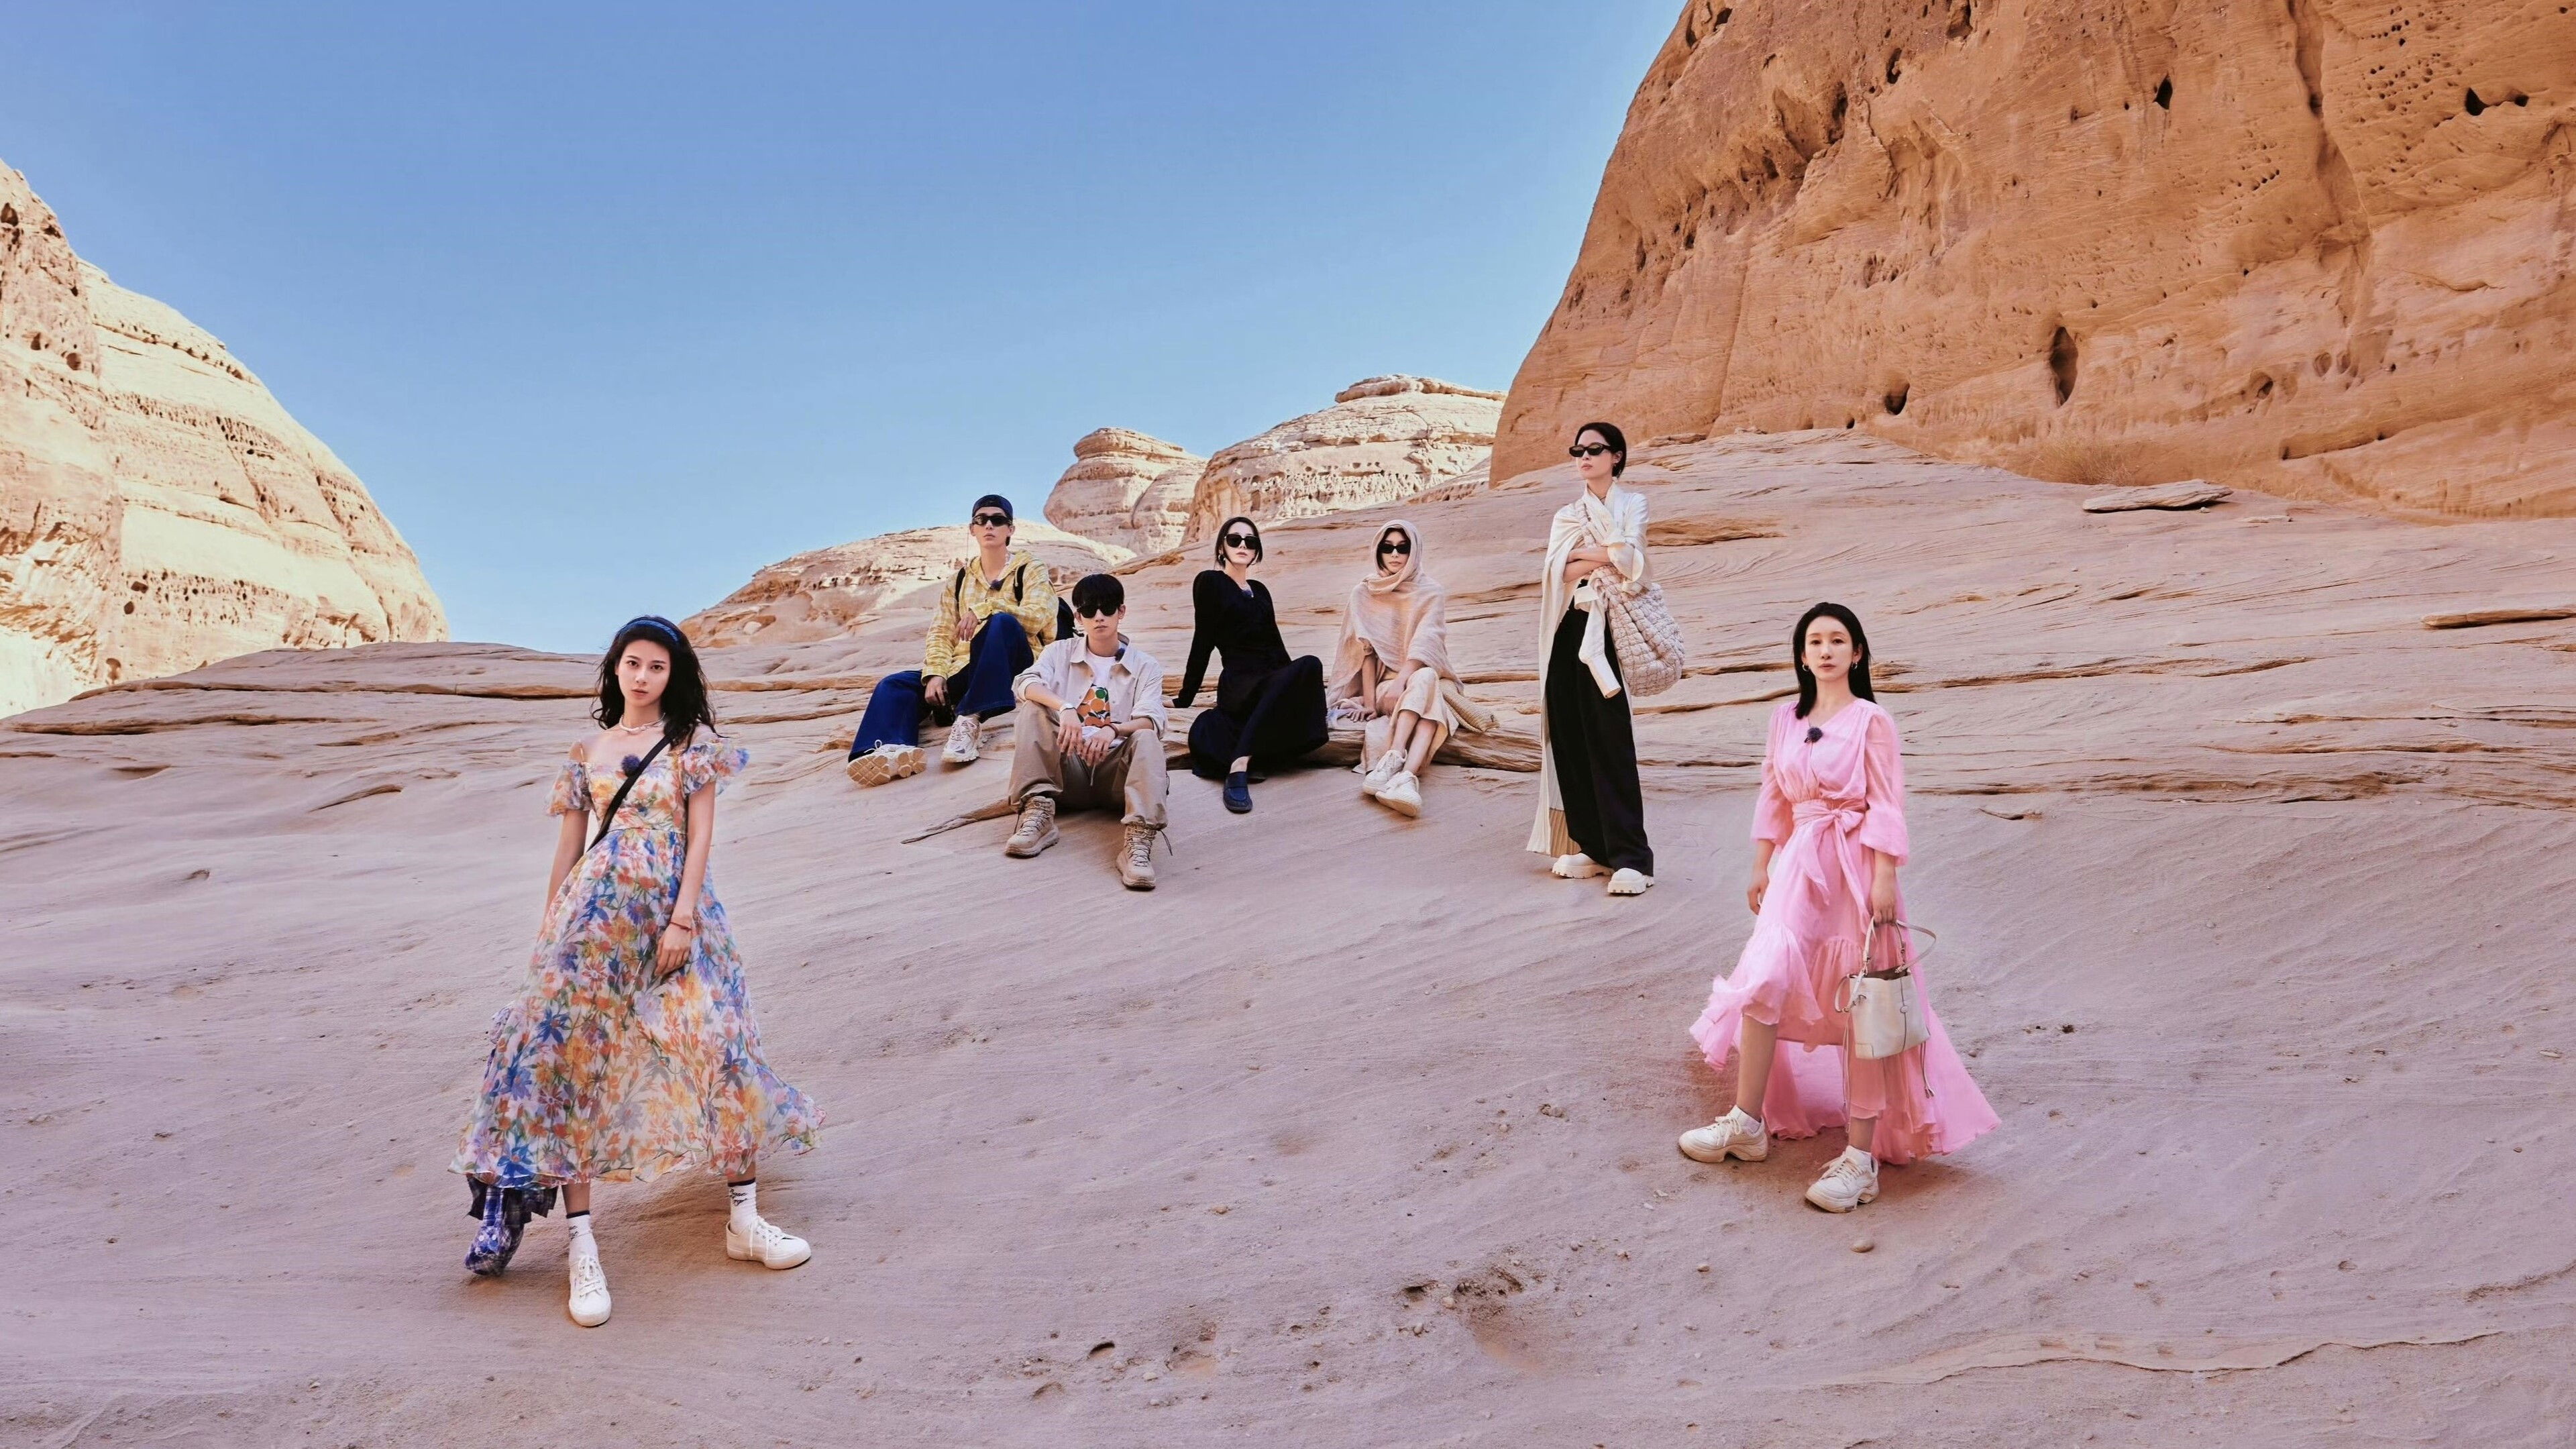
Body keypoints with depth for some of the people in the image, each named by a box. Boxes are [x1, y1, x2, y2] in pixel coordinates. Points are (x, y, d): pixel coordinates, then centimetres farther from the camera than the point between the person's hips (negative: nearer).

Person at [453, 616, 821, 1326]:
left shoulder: (692, 741, 6)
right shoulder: (588, 750, 14)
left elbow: (700, 833, -1)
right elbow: (569, 847, 16)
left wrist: (682, 920, -10)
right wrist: (548, 931, 13)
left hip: (674, 908, -2)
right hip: (596, 912, 2)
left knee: (718, 1047, -6)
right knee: (571, 1054, -5)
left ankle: (745, 1218, 6)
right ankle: (581, 1246, 0)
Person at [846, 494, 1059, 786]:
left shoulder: (1030, 571, 8)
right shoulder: (961, 579, 19)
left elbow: (1037, 615, -12)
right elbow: (941, 631, 8)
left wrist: (983, 610, -21)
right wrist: (935, 674, -11)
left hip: (1012, 672, -4)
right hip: (965, 671, 4)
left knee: (1001, 622, -34)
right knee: (895, 685, -17)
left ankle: (970, 720, -42)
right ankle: (891, 751, -49)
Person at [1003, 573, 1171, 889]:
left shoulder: (1144, 667, 10)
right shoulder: (1061, 652, 12)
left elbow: (1151, 721, -8)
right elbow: (1027, 682, -10)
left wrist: (1112, 730, -30)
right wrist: (1064, 708, -31)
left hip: (1116, 770, -1)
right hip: (1067, 768, 1)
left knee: (1146, 738, -31)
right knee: (1032, 710, -19)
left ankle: (1139, 841, -51)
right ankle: (1038, 812, -30)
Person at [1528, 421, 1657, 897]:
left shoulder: (1632, 504, 9)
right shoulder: (1566, 514, 21)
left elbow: (1629, 557, -9)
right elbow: (1557, 571, 3)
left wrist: (1582, 555, 2)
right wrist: (1604, 558, -7)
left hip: (1608, 629, -5)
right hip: (1570, 629, 5)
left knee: (1610, 741, -12)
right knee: (1571, 740, 1)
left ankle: (1631, 857, -12)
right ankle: (1591, 847, 9)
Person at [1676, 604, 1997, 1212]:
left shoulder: (1871, 721, -5)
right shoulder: (1786, 718, 9)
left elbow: (1887, 807, -7)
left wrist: (1884, 880, -14)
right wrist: (1761, 867, 14)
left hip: (1856, 867, -4)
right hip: (1799, 864, 4)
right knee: (1765, 980, -6)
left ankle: (1860, 1156, 6)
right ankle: (1747, 1123, 10)